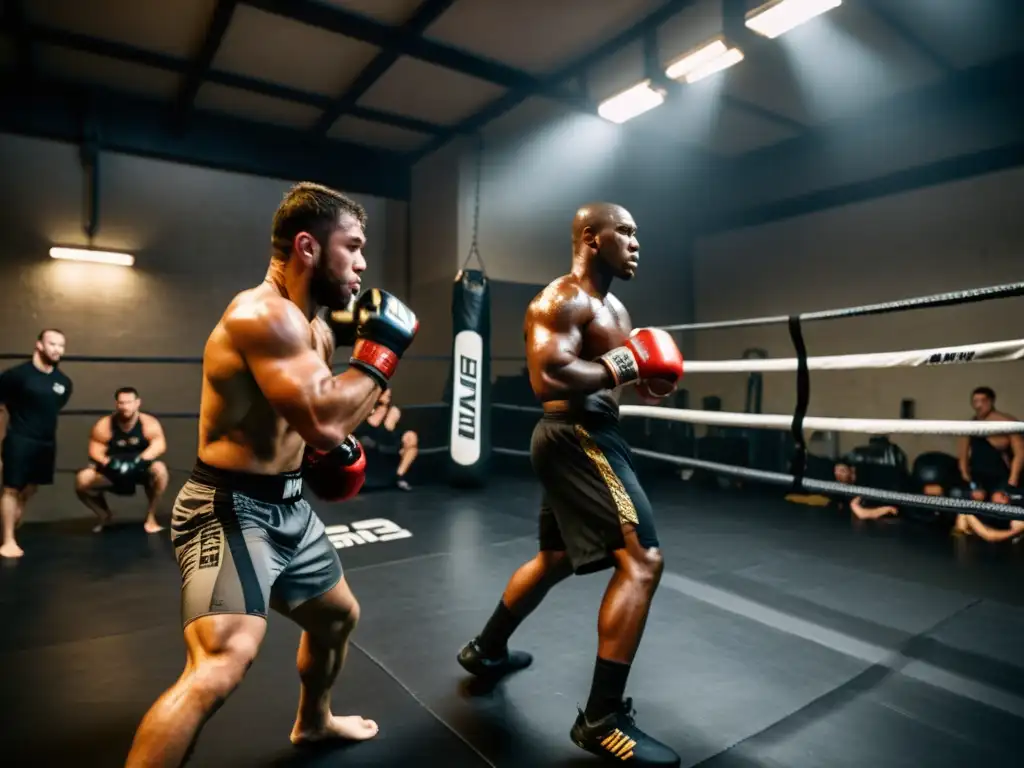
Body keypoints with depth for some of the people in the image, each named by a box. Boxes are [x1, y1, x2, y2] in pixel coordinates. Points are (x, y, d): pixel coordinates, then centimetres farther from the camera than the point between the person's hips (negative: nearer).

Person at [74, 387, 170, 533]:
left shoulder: (149, 423, -14)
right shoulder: (103, 426, -11)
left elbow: (159, 446, -27)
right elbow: (95, 451, -14)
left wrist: (138, 461, -42)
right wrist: (108, 462, -36)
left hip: (141, 469, -2)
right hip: (113, 471, 2)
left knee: (159, 470, -34)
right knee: (81, 480, -22)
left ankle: (150, 517, -12)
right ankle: (105, 515, 9)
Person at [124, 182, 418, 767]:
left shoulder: (313, 326, 8)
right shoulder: (263, 314, -23)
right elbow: (324, 420, -34)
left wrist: (335, 450, 3)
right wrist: (380, 353, -20)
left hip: (289, 507, 10)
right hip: (232, 510, -10)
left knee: (340, 615, 24)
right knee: (221, 665, -25)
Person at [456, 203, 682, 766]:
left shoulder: (613, 306, 19)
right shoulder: (561, 301, -13)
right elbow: (547, 379, -27)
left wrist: (645, 376, 2)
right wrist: (621, 366, -19)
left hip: (587, 438, 11)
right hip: (577, 438, -11)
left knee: (555, 559, 22)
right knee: (641, 561, -14)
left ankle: (486, 650, 41)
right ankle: (602, 719, -3)